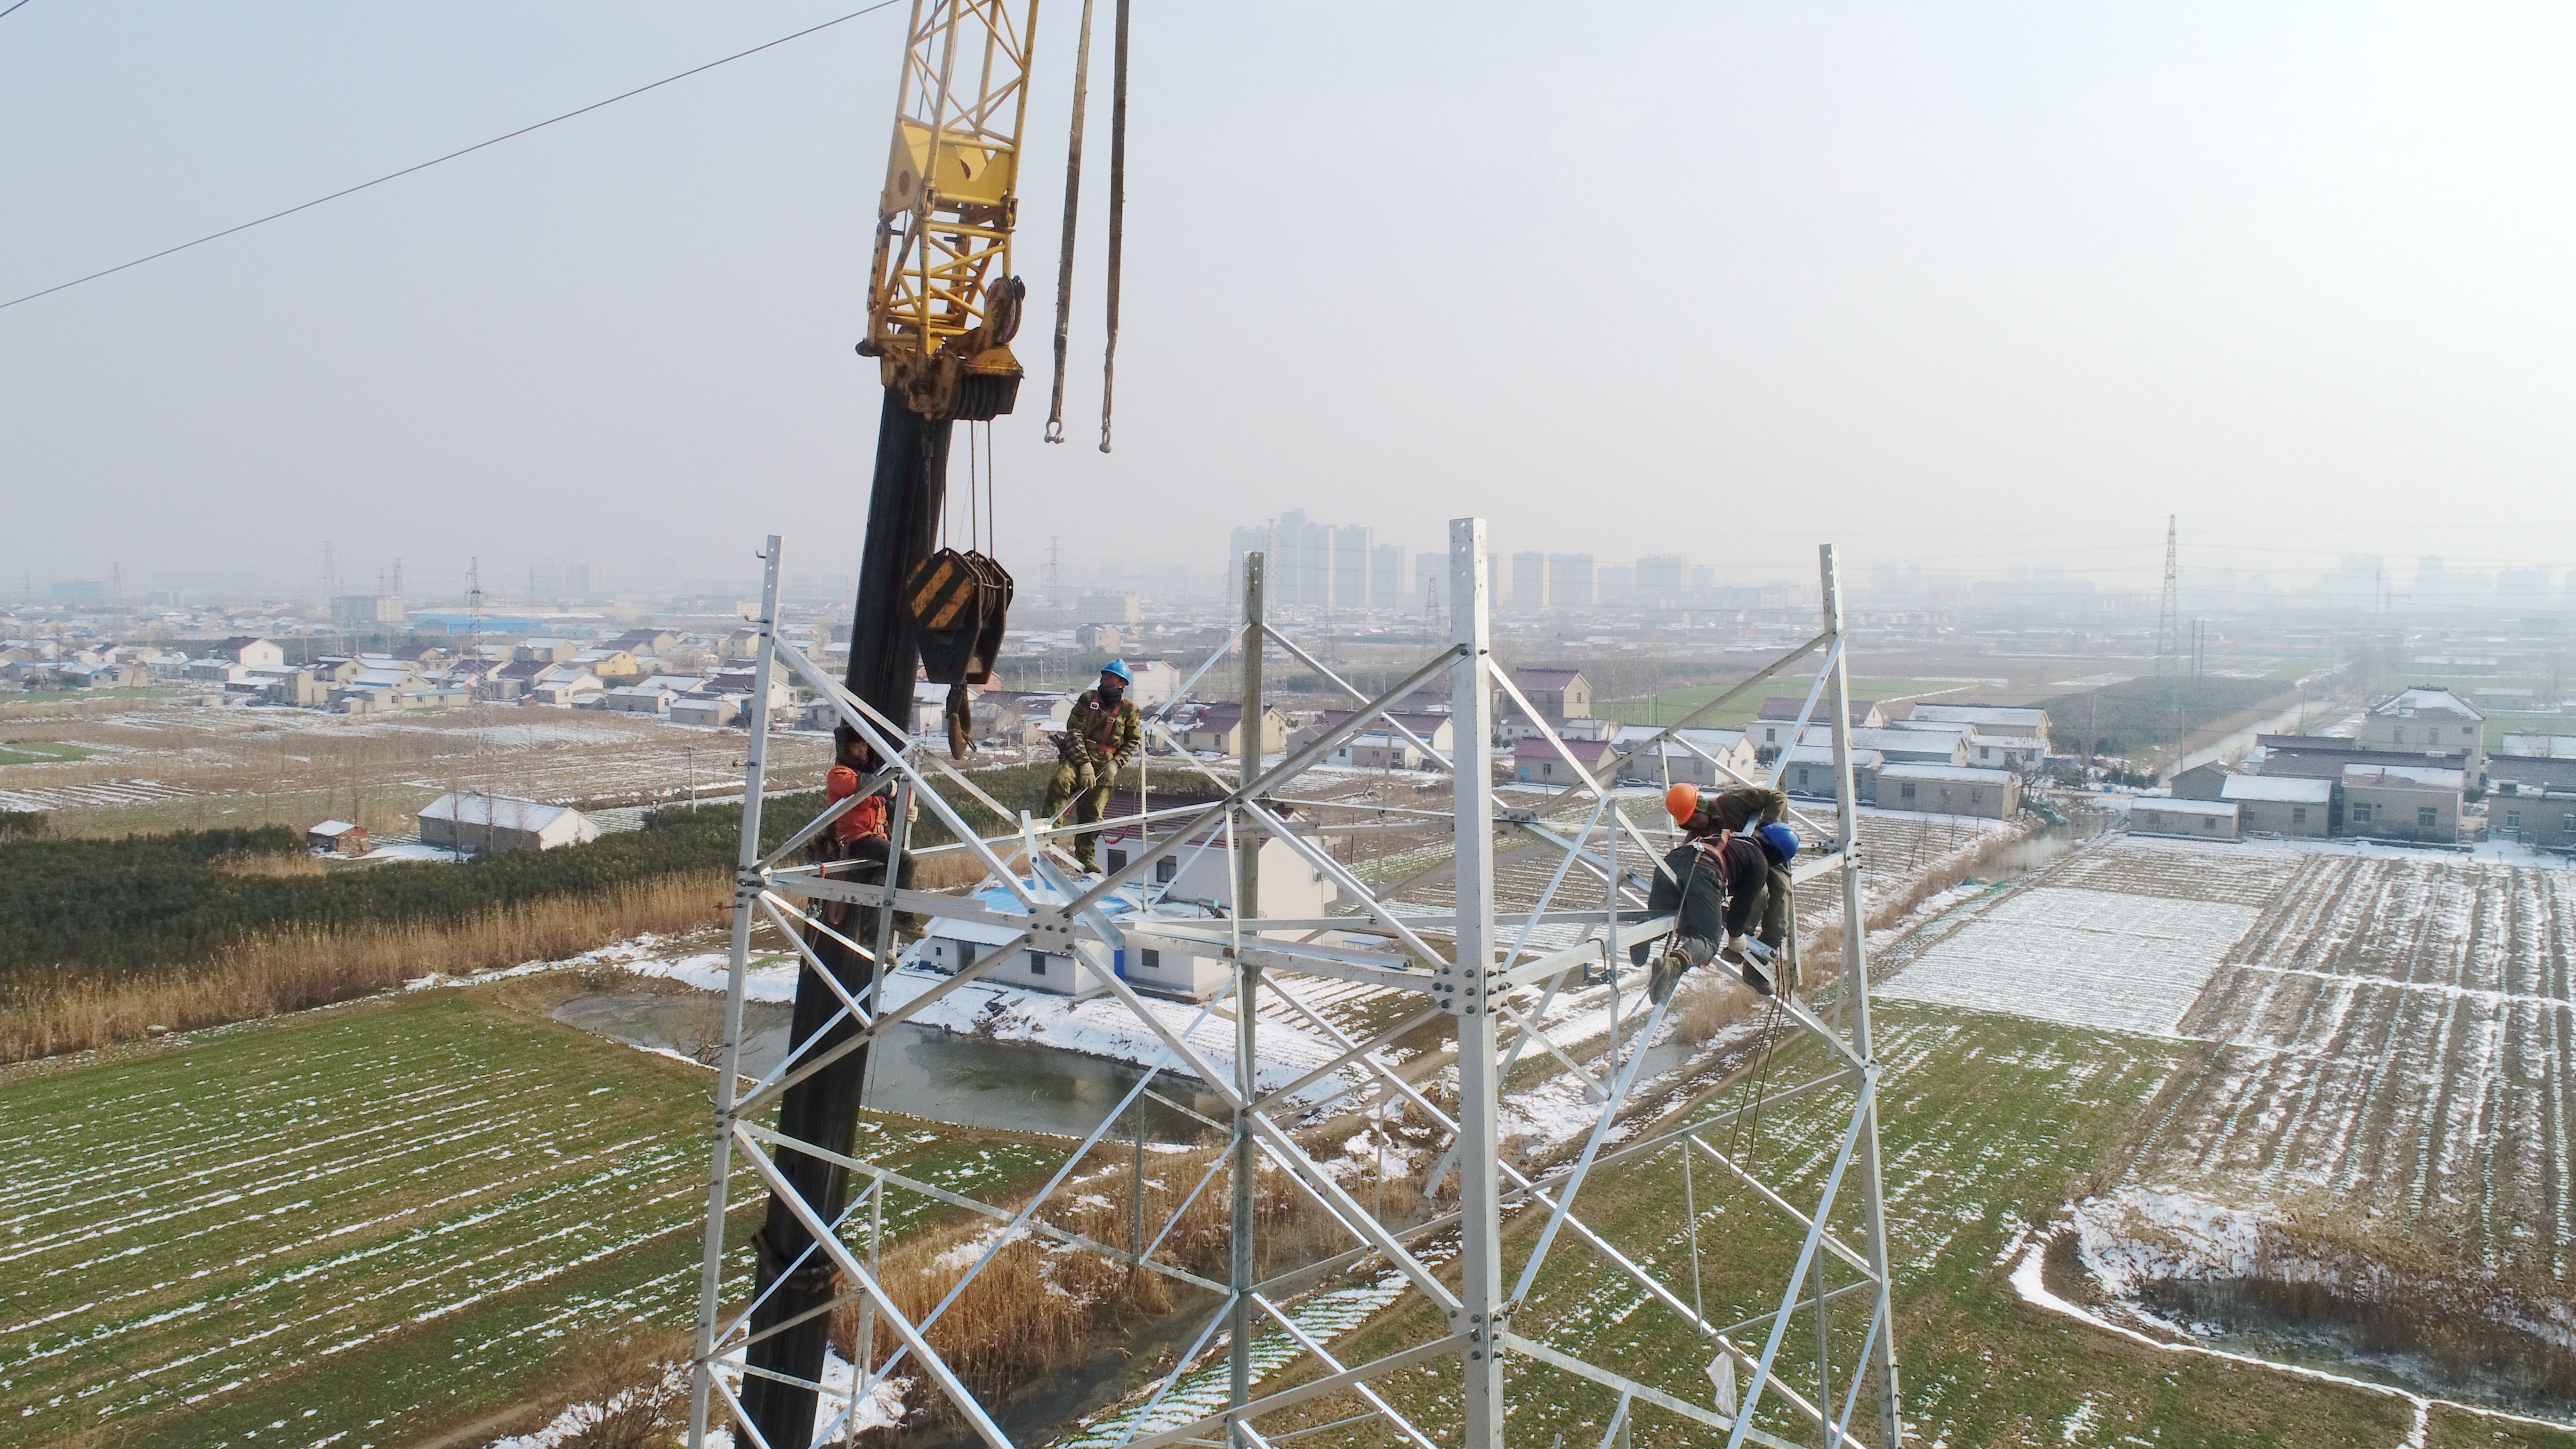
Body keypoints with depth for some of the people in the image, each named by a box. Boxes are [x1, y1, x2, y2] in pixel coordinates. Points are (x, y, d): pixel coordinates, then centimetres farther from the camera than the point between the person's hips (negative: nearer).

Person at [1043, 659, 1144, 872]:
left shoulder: (1129, 709, 5)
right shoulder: (1088, 699, 3)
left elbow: (1134, 740, 10)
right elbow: (1074, 731, -4)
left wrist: (1116, 763, -7)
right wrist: (1084, 763, -15)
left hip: (1105, 765, 1)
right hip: (1077, 757, -1)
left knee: (1092, 814, -3)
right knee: (1061, 781, -33)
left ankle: (1085, 859, 11)